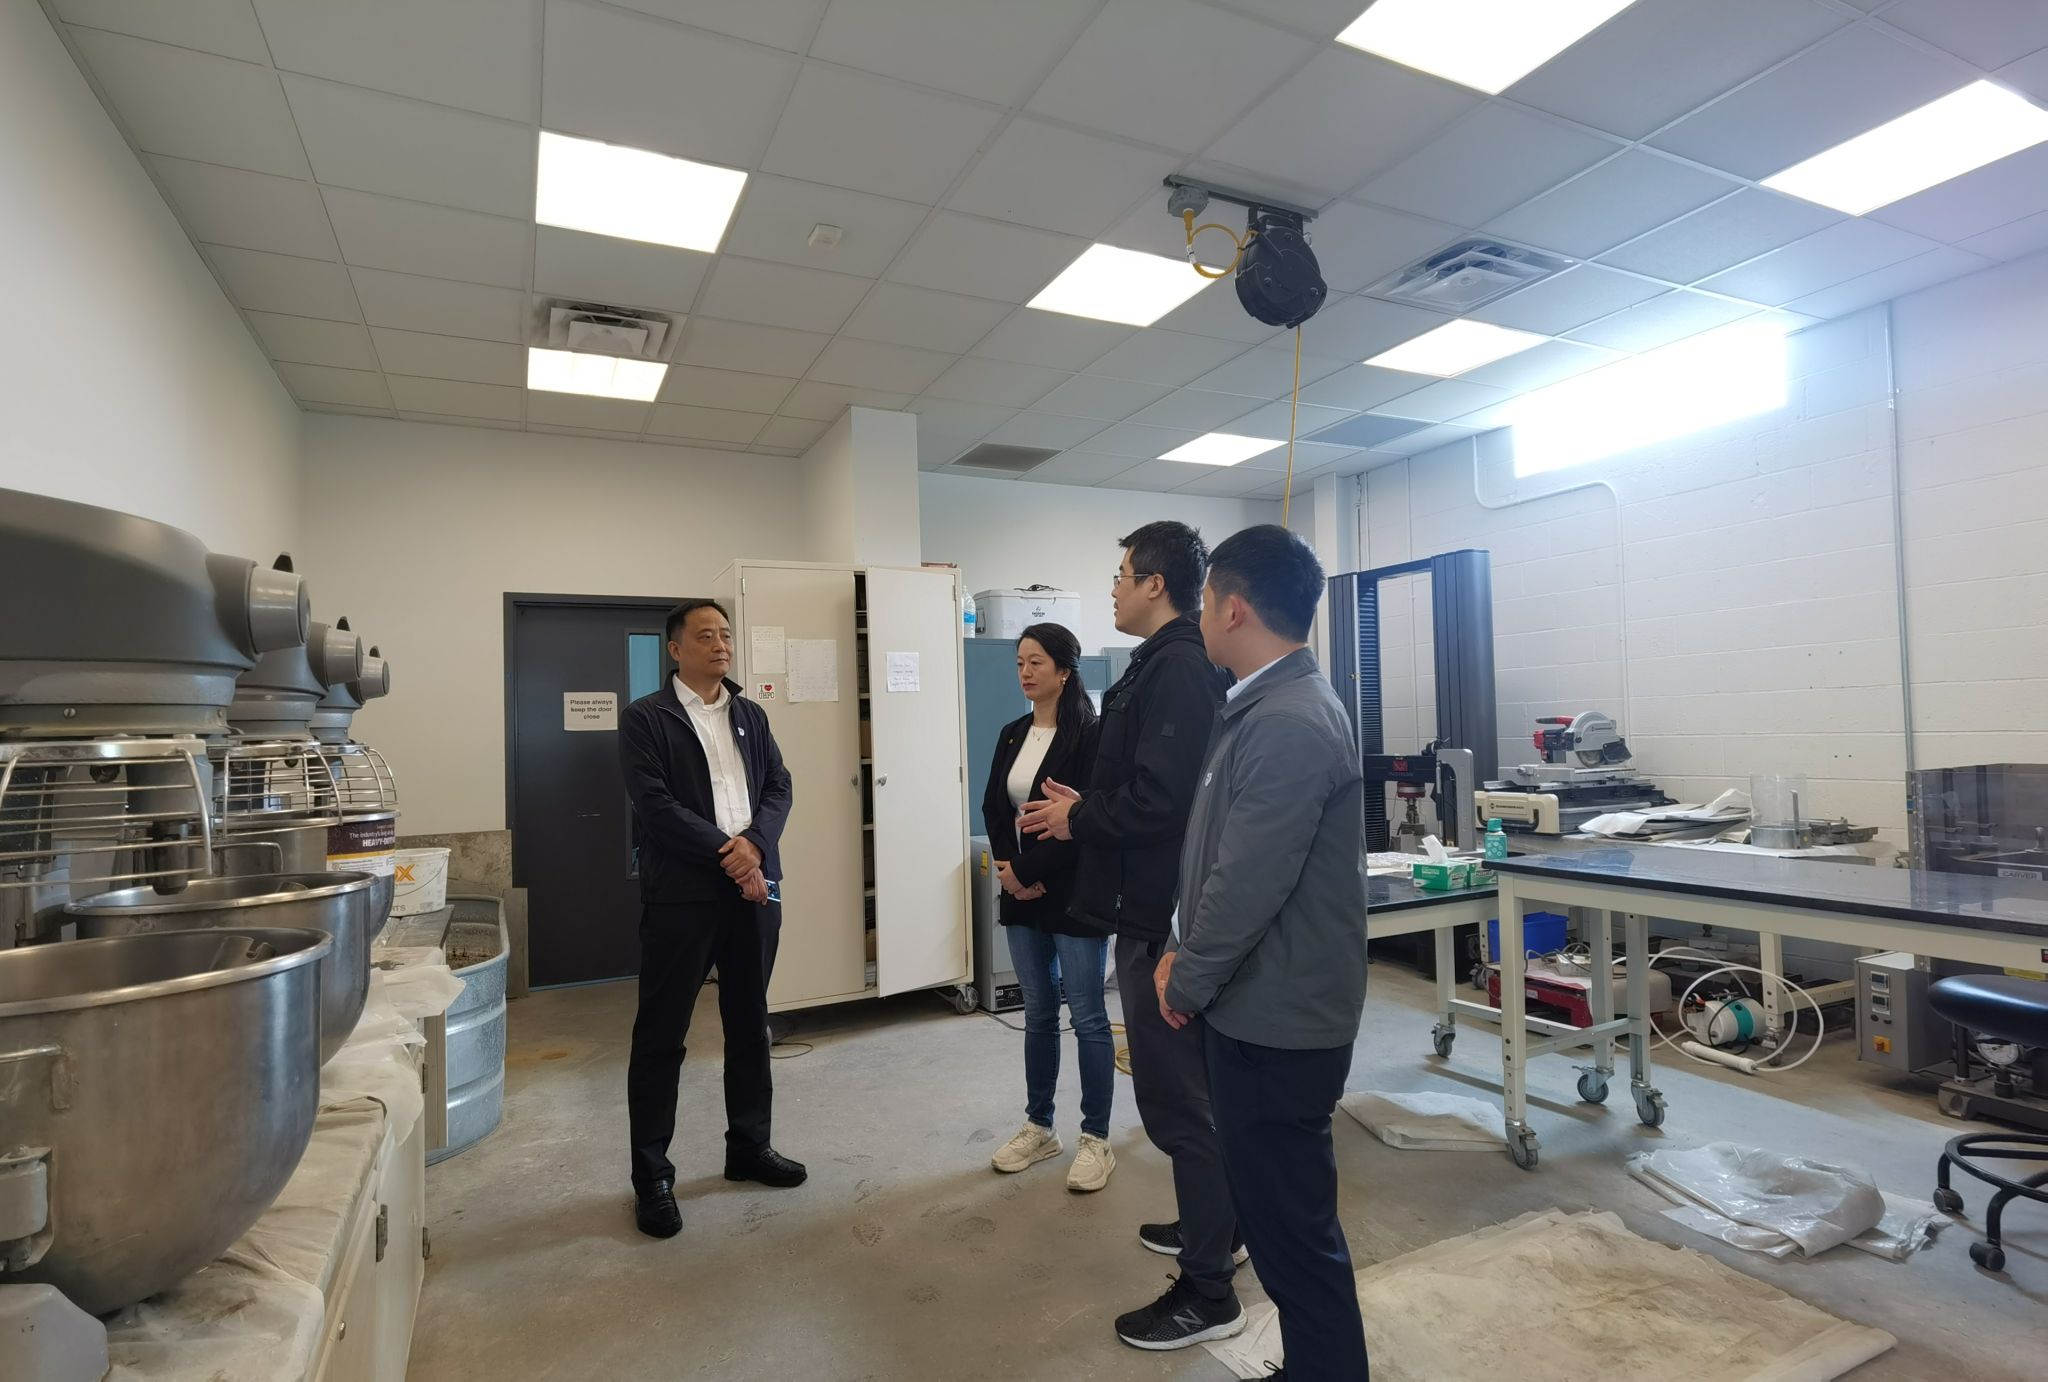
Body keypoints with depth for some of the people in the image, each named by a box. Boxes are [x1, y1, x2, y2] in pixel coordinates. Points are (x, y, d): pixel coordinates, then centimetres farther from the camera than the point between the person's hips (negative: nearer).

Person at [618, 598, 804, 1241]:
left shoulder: (751, 716, 13)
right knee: (661, 1036, 5)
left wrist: (754, 844, -13)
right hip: (681, 894, -5)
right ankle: (651, 1175, 20)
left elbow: (779, 787, 6)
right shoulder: (644, 718, -4)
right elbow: (656, 805, -13)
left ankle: (749, 1145, 32)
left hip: (753, 887, 5)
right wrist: (727, 857, -16)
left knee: (749, 1024, 16)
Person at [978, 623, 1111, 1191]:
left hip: (1075, 893, -6)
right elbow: (993, 808, 8)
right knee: (1038, 1014, 15)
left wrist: (1029, 869, -14)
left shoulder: (1089, 735, -11)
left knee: (1087, 1017, 3)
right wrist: (1011, 869, -6)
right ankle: (1038, 1128, 28)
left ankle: (1096, 1140, 17)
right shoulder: (1012, 735, 10)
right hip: (1022, 893, 6)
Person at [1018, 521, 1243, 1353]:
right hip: (1164, 902, 11)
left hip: (1163, 913, -11)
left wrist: (1076, 817, -13)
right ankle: (1213, 1227, 41)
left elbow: (1158, 798, -29)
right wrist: (1083, 808, 4)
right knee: (1188, 1083, 23)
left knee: (1174, 1095, 0)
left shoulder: (1174, 669, -20)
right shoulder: (1178, 662, 12)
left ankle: (1208, 1292, 15)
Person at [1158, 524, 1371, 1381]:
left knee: (1292, 1223, 6)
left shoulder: (1288, 724, -23)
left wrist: (1186, 984, -10)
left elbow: (1248, 886, -24)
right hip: (1263, 1007, 10)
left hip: (1276, 1020, -10)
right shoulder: (1270, 707, 10)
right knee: (1275, 1207, 22)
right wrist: (1189, 954, 11)